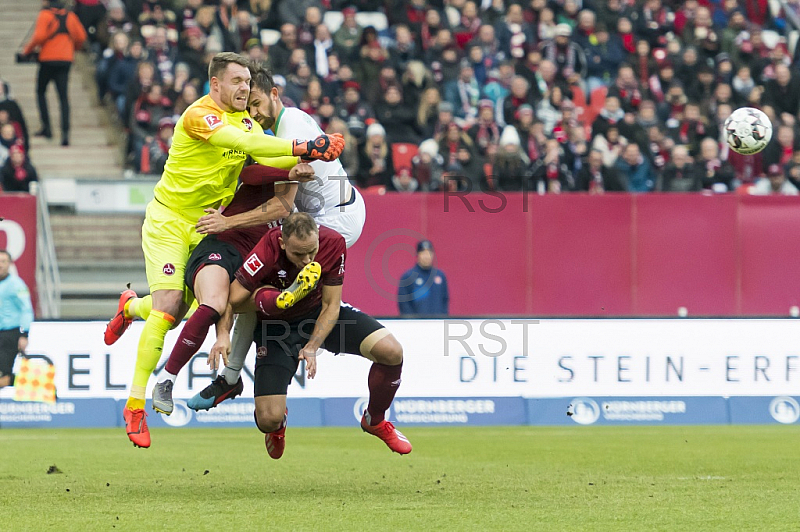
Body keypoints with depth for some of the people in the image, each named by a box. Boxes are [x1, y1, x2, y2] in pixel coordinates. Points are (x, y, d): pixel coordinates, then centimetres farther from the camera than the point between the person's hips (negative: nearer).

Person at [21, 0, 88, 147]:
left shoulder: (45, 15, -8)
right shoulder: (70, 16, 7)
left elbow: (39, 36, -19)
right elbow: (81, 36, 6)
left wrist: (28, 49, -4)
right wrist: (73, 48, 24)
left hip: (48, 59, -4)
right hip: (66, 60, 4)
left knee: (41, 92, 15)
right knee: (63, 96, 3)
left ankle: (46, 127, 7)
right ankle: (65, 133, -8)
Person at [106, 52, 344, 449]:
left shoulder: (244, 118, 6)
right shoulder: (200, 115, -20)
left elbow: (267, 158, -7)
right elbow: (245, 143, -34)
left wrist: (310, 157, -24)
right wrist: (302, 147, -39)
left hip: (206, 222, 7)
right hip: (169, 219, -7)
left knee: (181, 312, 6)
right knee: (168, 306, -17)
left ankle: (131, 307, 41)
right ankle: (135, 405, -12)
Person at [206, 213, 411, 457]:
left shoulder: (334, 243, -24)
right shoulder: (266, 254, -33)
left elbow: (331, 305, -13)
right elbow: (231, 301, -24)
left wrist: (312, 347, -24)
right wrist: (223, 336, -42)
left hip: (319, 313, 2)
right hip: (277, 325, -2)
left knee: (391, 352, -18)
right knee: (268, 420, -16)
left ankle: (374, 420, 11)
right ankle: (278, 425, 27)